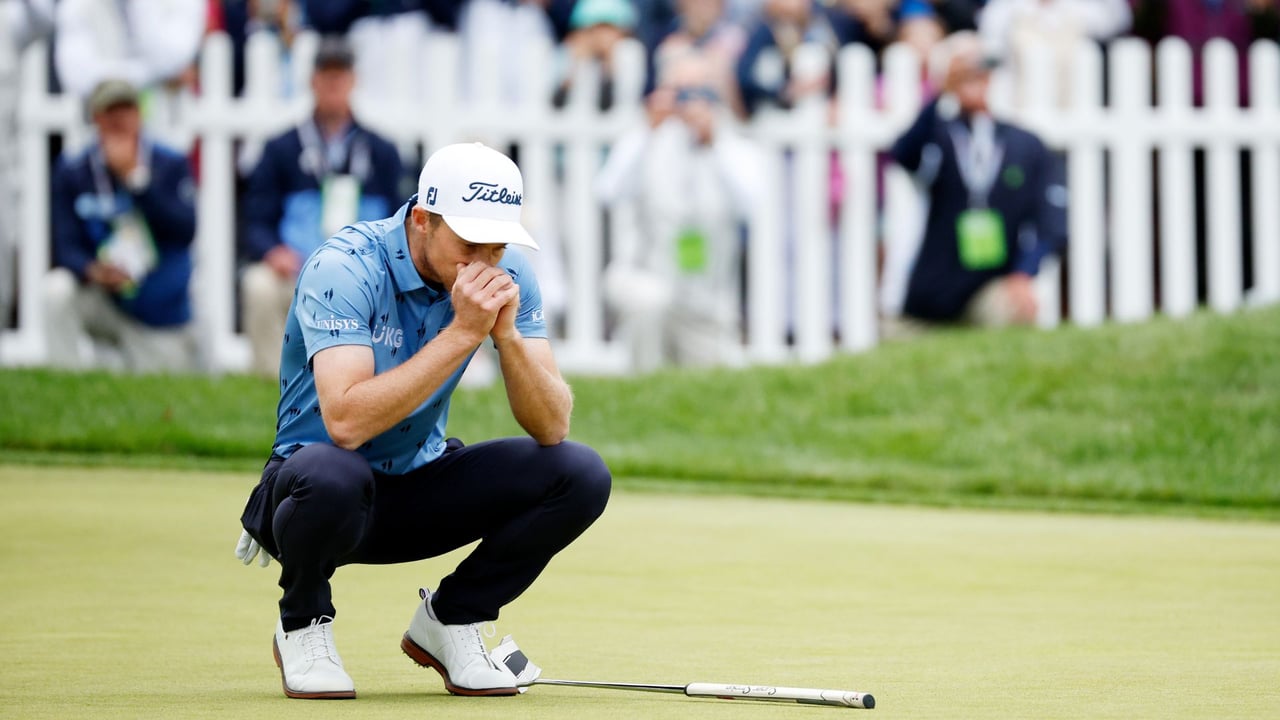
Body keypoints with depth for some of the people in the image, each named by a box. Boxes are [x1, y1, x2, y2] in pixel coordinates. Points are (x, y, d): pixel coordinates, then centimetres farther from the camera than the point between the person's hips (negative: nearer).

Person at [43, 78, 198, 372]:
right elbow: (67, 248, -8)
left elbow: (185, 232, -19)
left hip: (160, 317, 1)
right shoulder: (73, 172, -4)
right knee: (57, 289, -31)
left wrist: (134, 177, -24)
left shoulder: (171, 166, -5)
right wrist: (93, 270, -32)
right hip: (104, 300, 0)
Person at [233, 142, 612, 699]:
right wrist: (462, 332, -35)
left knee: (579, 475, -16)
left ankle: (450, 621, 5)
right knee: (333, 476, -40)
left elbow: (552, 428, -12)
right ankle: (303, 626, -8)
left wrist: (508, 334, -29)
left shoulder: (507, 275, -7)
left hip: (422, 494, 5)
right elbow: (346, 422, -36)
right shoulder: (344, 269, -23)